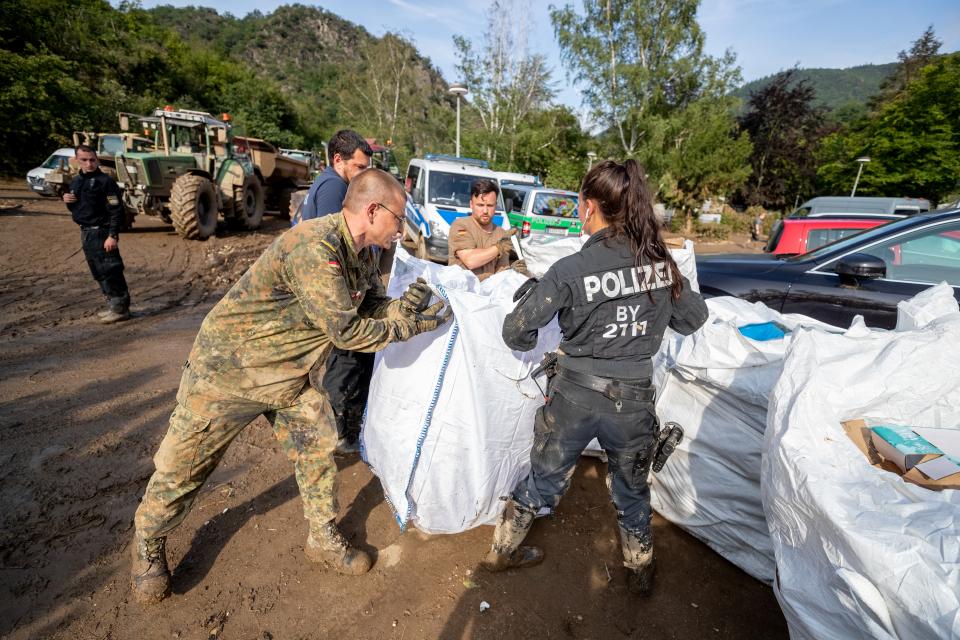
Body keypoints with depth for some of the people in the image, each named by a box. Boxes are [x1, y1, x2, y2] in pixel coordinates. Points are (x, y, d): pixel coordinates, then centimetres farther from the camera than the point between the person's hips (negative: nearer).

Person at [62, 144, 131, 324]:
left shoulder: (106, 181, -10)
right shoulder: (75, 181, 14)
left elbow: (116, 211, -17)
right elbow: (75, 209, 24)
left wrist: (113, 235, -23)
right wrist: (67, 201, 1)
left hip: (101, 232, -9)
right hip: (86, 232, 9)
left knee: (110, 271, -8)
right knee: (98, 273, 12)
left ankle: (121, 308, -1)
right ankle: (113, 305, 21)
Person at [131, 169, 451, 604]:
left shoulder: (363, 251, -3)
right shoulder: (314, 246, -32)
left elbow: (371, 306, 4)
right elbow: (345, 331, -30)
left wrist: (405, 304, -16)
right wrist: (410, 327, -20)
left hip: (285, 372, 8)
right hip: (228, 365, -7)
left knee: (317, 447, 8)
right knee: (184, 464, 11)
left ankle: (324, 538, 28)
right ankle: (148, 543, 40)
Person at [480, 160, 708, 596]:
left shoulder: (570, 270, -18)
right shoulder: (661, 263, -6)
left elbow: (516, 334, -12)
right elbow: (693, 319, 9)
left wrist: (528, 295, 8)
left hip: (573, 396, -2)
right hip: (632, 400, 3)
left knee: (543, 479, 21)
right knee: (632, 491, 27)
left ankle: (501, 551, 44)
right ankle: (640, 572, 50)